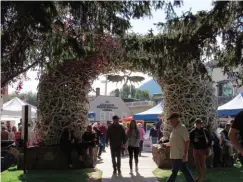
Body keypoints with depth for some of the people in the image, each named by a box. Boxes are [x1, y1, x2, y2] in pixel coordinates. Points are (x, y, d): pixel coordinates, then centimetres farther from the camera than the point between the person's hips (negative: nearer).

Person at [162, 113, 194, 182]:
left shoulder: (182, 128, -14)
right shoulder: (174, 129, 14)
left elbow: (187, 142, -18)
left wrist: (185, 155, -22)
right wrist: (166, 144, 2)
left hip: (180, 156, -9)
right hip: (176, 155, 9)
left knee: (175, 171, -2)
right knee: (185, 171, 11)